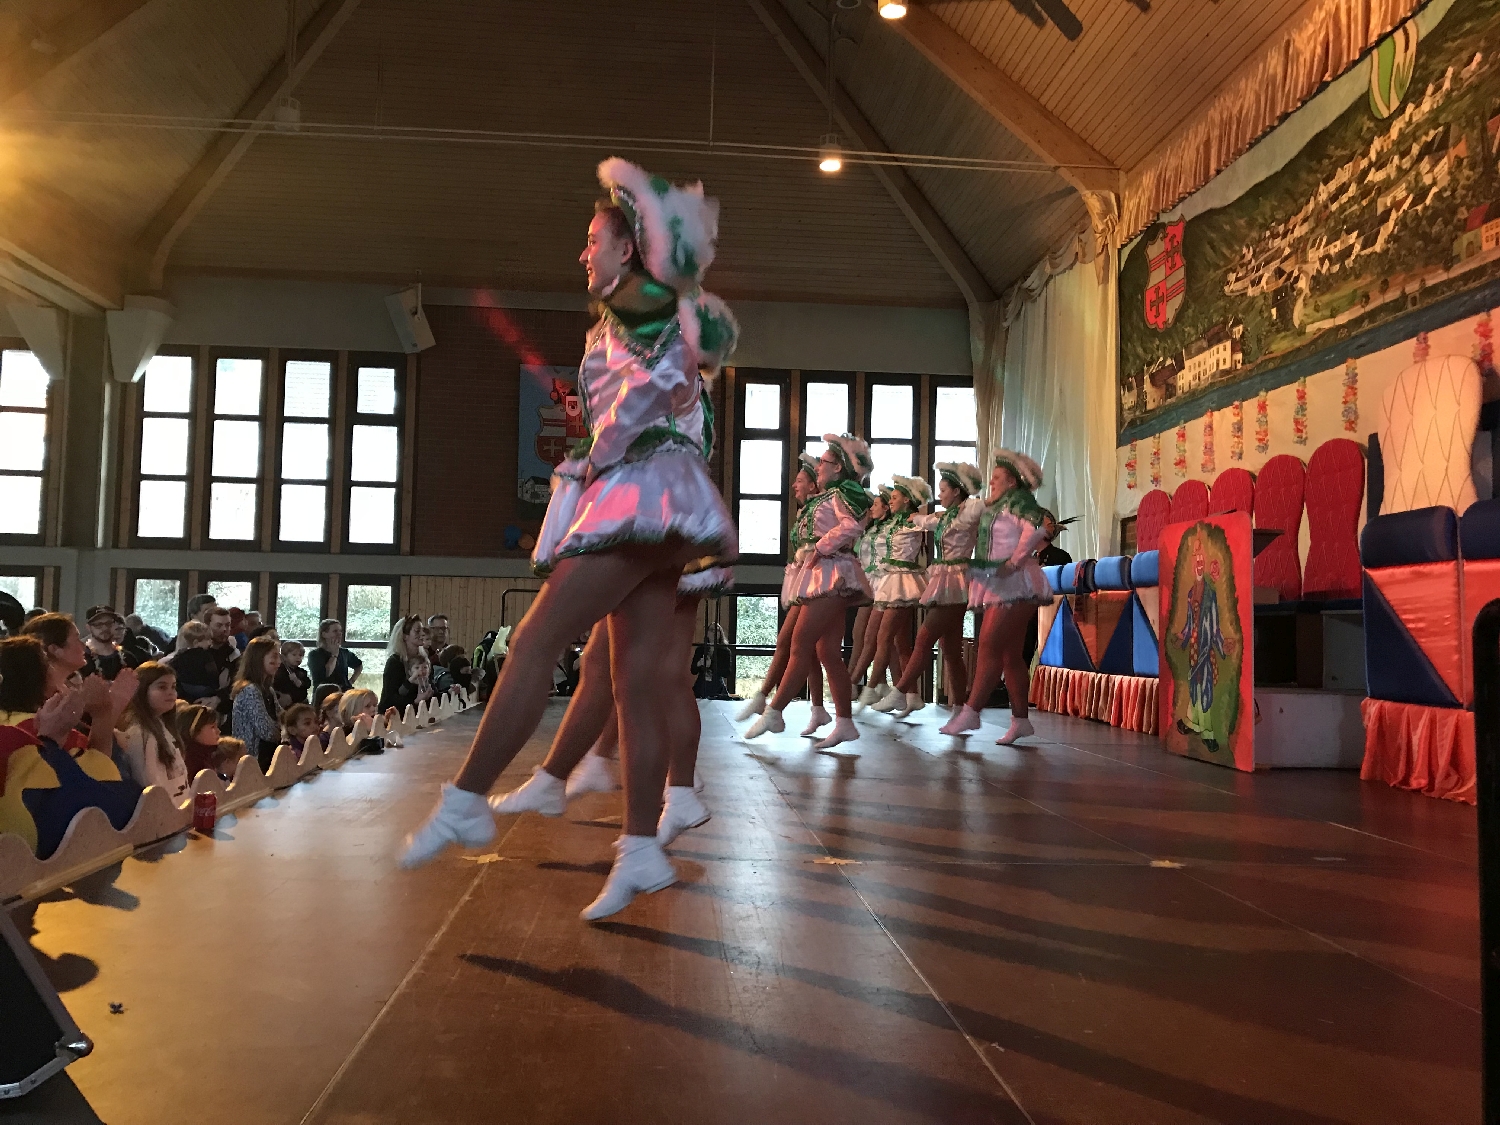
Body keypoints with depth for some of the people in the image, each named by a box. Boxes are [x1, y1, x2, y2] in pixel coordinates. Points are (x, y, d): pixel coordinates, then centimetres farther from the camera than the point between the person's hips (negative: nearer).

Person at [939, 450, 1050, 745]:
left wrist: (1013, 562, -22)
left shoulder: (1018, 500, -4)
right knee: (1010, 654, 7)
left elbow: (1035, 530, -21)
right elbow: (981, 541, 24)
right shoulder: (994, 507, 22)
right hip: (997, 587, 9)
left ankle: (970, 712, -15)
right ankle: (1020, 720, 10)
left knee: (990, 646, -14)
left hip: (1014, 584, -9)